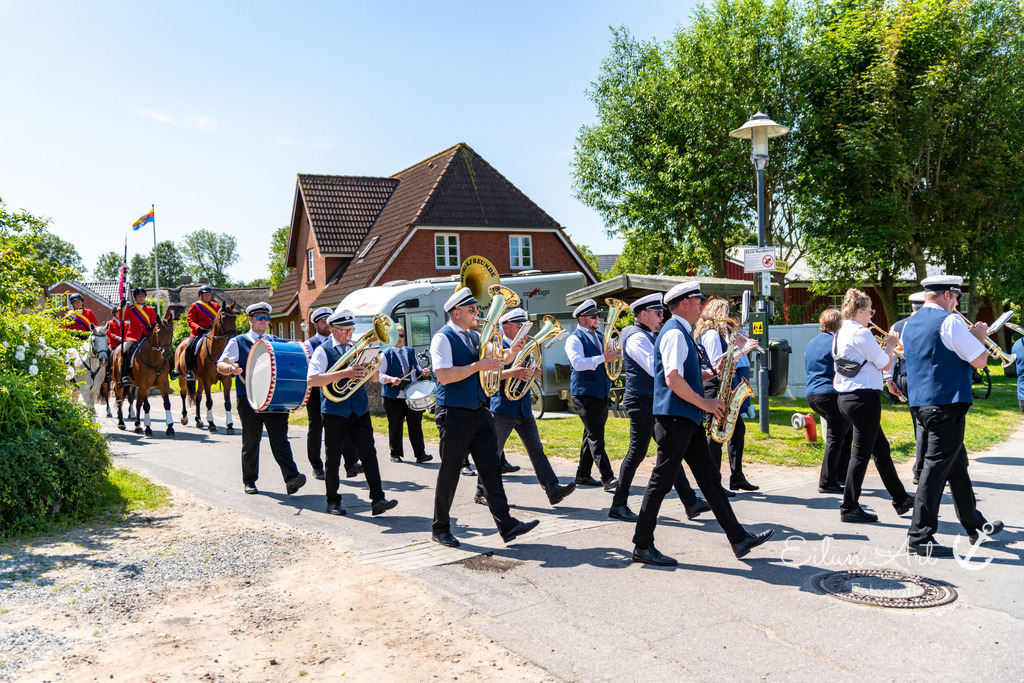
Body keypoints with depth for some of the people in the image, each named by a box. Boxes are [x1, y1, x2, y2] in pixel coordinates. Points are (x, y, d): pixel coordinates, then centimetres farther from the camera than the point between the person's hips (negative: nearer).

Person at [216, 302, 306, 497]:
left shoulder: (276, 341, 17)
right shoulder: (237, 342, 9)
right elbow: (220, 365, 4)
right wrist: (231, 368, -18)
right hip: (248, 399, -1)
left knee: (280, 437, -8)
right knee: (251, 440, 7)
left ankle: (291, 478, -17)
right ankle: (249, 481, 21)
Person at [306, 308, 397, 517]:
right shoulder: (323, 351, -2)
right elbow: (312, 379, -17)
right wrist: (343, 373, -24)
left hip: (359, 411, 3)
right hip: (335, 412, -3)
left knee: (368, 453, -6)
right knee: (333, 458, 7)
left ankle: (378, 500, -6)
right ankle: (333, 501, 20)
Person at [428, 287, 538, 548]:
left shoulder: (475, 337, 15)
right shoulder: (443, 338, -9)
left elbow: (493, 364, 20)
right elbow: (444, 375, -21)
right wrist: (478, 365, -23)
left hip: (479, 411, 7)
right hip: (454, 413, -7)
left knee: (491, 468, 3)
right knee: (450, 472, 3)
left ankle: (506, 525, 4)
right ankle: (440, 529, 17)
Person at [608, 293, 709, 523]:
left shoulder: (647, 336, 18)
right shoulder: (637, 337, -14)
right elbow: (655, 368, -24)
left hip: (654, 401, 10)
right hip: (642, 401, -10)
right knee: (637, 453, -3)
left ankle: (690, 502, 12)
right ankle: (618, 506, 7)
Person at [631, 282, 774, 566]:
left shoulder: (682, 333, 19)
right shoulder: (674, 333, -13)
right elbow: (673, 380, -22)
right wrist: (704, 403, -14)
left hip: (688, 420, 10)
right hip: (674, 419, -10)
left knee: (710, 477, 10)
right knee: (661, 481, -4)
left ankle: (739, 539, 15)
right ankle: (642, 547, 4)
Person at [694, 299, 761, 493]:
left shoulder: (715, 333, 19)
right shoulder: (711, 334, -13)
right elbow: (718, 364, -20)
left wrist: (737, 346, 12)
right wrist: (742, 351, -17)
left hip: (721, 389, 11)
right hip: (715, 388, -11)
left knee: (738, 428, 14)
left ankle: (737, 478, 20)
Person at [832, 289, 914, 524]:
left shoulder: (840, 335, 13)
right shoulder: (861, 333, -16)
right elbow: (885, 365, -9)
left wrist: (881, 347, 19)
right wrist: (890, 346, 7)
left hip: (845, 397, 10)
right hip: (863, 397, -10)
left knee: (881, 447, 18)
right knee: (861, 453, -2)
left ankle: (901, 499, 29)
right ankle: (849, 508, 4)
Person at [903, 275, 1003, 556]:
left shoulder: (910, 324, 13)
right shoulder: (949, 321, -13)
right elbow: (979, 360, -11)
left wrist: (967, 337, 23)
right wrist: (979, 336, 7)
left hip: (922, 403, 9)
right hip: (947, 403, -9)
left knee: (956, 462, 19)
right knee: (937, 467, -6)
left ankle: (976, 526, 32)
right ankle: (920, 537, -3)